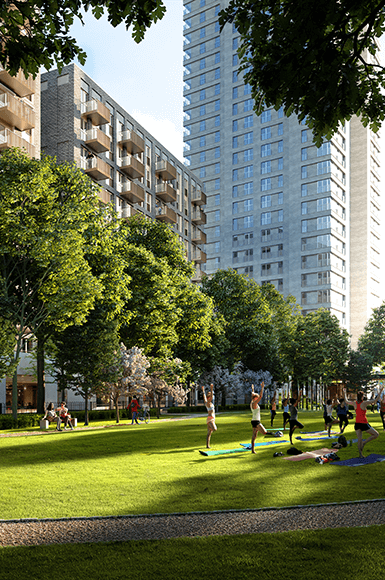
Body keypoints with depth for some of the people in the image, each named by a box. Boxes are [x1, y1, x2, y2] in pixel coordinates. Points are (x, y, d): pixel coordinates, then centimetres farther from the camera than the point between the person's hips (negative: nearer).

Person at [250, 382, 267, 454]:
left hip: (254, 421, 10)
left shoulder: (251, 403, 10)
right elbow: (261, 396, -21)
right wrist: (262, 387, -18)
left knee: (254, 436, 9)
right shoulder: (254, 404, -14)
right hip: (256, 422, -10)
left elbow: (253, 396, 31)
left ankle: (252, 450, 10)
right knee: (264, 432, -12)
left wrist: (252, 390, 42)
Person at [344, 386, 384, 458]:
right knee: (376, 435, 9)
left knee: (359, 439, 10)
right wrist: (380, 391, -7)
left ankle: (360, 453, 11)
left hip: (357, 424, 6)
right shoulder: (364, 403, -15)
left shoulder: (354, 403, 0)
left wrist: (344, 393, 32)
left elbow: (346, 401, 19)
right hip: (364, 423, -6)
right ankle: (364, 443, -3)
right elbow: (376, 400, -14)